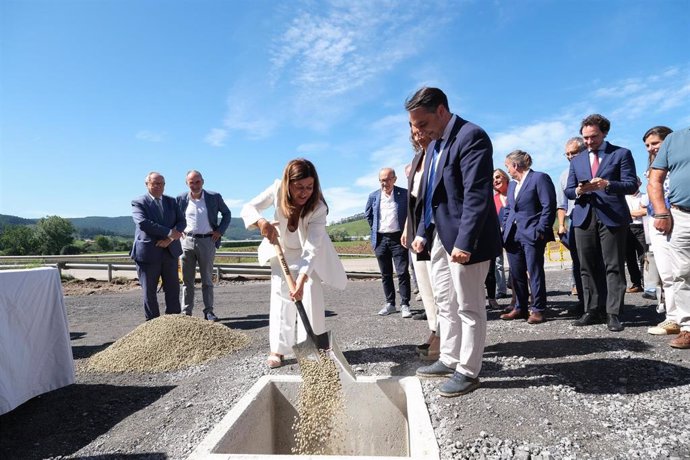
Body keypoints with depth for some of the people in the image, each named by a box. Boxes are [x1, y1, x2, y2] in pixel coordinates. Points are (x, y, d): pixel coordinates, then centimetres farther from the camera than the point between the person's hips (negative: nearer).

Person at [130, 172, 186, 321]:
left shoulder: (171, 201, 12)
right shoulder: (138, 203, -1)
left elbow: (182, 222, 4)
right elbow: (143, 223, -17)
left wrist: (169, 239, -13)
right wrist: (169, 232, -20)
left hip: (170, 251, 4)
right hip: (148, 252, -4)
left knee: (173, 288, 8)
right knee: (149, 290, 5)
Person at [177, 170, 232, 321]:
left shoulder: (214, 197, -2)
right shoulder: (181, 199, 2)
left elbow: (227, 214, 9)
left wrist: (220, 231, -1)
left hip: (207, 241, -1)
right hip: (187, 241, 1)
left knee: (207, 279, 6)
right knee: (187, 280, 6)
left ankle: (209, 311, 13)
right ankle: (186, 312, 14)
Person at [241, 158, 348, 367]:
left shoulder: (318, 208, -34)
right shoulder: (277, 190, -27)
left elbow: (311, 248, -39)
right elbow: (248, 208, -25)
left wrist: (302, 279, -51)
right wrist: (261, 222, -48)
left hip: (309, 254, -2)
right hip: (282, 250, 2)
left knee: (311, 296, -10)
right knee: (281, 298, 0)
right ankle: (278, 349, 6)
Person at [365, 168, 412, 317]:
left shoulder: (404, 194, -4)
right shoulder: (373, 196, 6)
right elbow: (368, 214, 20)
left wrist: (407, 231, 0)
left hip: (398, 238, -3)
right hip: (380, 239, 3)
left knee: (402, 272, -4)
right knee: (385, 274, 10)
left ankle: (405, 305, 4)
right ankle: (390, 303, 20)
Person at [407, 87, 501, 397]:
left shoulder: (471, 136, -14)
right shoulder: (434, 145, 15)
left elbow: (477, 195, -22)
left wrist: (464, 242, -26)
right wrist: (423, 232, 13)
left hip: (464, 241, -9)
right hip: (440, 238, 10)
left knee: (469, 308, 3)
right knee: (446, 304, 17)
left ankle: (468, 372, 17)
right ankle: (449, 360, 32)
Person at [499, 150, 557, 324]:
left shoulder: (539, 178, -5)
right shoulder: (512, 184, 20)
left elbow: (549, 206, -11)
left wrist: (541, 230, -16)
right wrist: (504, 229, 11)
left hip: (531, 234, -7)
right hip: (513, 235, 7)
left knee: (535, 272, -2)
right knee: (516, 273, 9)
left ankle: (537, 310, 8)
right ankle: (520, 308, 19)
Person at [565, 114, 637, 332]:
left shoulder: (621, 154, 6)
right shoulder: (576, 161, 18)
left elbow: (631, 184, -3)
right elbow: (568, 190, 13)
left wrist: (607, 184, -20)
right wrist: (578, 191, -9)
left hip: (612, 216, -4)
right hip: (584, 218, 4)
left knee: (614, 267, -2)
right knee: (587, 267, 5)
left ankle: (613, 314, 2)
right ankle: (591, 311, 12)